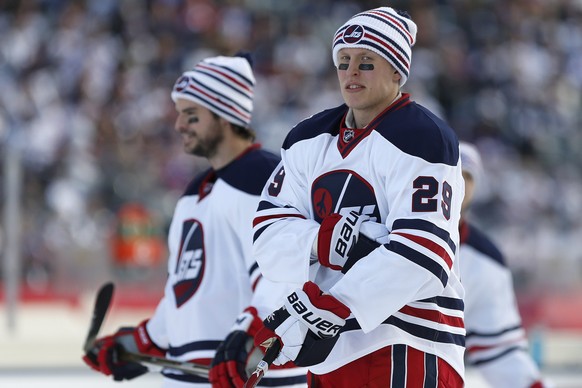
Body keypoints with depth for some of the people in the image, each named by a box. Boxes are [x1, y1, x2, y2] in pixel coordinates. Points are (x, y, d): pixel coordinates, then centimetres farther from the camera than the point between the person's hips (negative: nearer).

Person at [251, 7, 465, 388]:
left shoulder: (421, 138, -9)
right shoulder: (309, 140, 14)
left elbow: (420, 254, -20)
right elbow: (270, 235, 5)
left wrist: (328, 313, -26)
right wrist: (325, 240, -17)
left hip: (406, 355, -7)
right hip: (330, 350, 7)